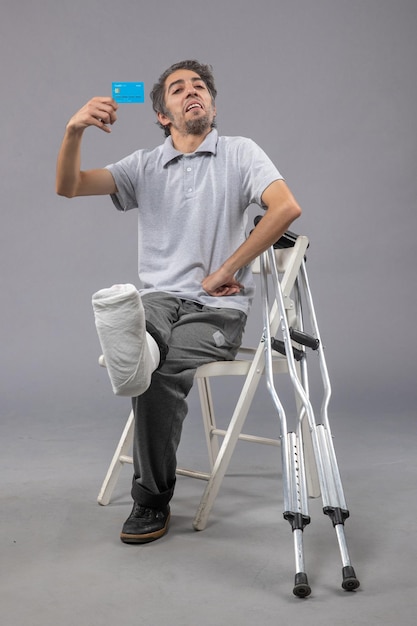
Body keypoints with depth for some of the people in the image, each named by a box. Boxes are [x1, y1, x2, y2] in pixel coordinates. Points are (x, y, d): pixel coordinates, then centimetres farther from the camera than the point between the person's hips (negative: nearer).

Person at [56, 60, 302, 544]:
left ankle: (152, 501, -16)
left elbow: (286, 207, -11)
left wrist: (226, 271, -13)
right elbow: (69, 187, 3)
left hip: (217, 307, -3)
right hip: (158, 298, 4)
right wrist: (74, 131, -17)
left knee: (165, 372, -28)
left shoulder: (240, 153, 7)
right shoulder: (145, 166, 16)